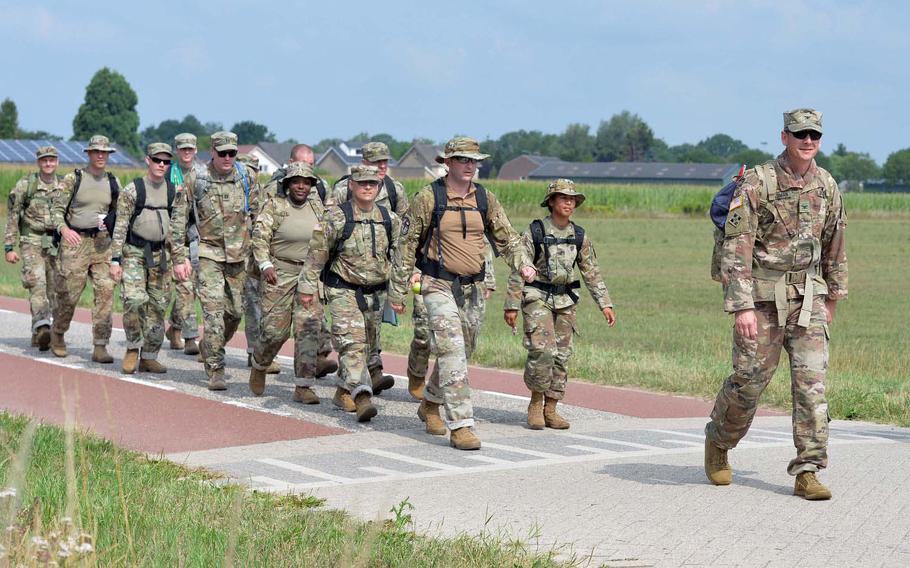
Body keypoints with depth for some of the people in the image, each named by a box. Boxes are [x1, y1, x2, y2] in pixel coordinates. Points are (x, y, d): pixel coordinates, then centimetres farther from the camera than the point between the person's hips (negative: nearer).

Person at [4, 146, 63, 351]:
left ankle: (37, 335, 14)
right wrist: (9, 247, -4)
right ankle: (42, 327, -34)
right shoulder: (25, 184, -1)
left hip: (57, 245, 3)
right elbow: (12, 217, 1)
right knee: (37, 282, -20)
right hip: (32, 242, -3)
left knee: (52, 290, 3)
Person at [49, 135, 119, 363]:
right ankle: (57, 335, 28)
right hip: (75, 241, -3)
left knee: (105, 291, -10)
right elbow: (57, 209, -2)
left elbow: (118, 212, 22)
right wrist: (64, 229, -19)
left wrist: (109, 225, 3)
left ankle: (100, 347, -8)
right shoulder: (73, 179, -1)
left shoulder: (113, 183, 10)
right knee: (68, 294, 1)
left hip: (102, 243, 3)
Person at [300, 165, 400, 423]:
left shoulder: (390, 220, 4)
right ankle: (362, 396, -29)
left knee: (367, 344, 12)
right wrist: (308, 288, -4)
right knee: (352, 343, -18)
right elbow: (316, 254, -4)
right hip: (343, 290, -5)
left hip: (375, 292, 5)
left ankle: (344, 391, 30)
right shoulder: (336, 218, -9)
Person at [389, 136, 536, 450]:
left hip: (471, 289, 6)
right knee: (452, 352, -16)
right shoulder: (429, 197, -7)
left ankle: (430, 404, 40)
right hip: (439, 286, -6)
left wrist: (522, 264, -10)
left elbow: (507, 236, 10)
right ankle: (460, 426, -17)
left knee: (461, 353, 16)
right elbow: (407, 244, -2)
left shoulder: (485, 199, 7)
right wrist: (397, 292, -1)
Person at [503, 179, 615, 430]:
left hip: (565, 300, 5)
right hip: (537, 297, -5)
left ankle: (550, 410, 12)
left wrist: (605, 304, 4)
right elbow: (518, 270, -7)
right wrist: (511, 306, -10)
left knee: (562, 355, 3)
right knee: (543, 350, -19)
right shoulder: (535, 232, -8)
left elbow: (592, 272, 10)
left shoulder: (579, 236, 6)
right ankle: (535, 404, -1)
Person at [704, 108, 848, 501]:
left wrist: (833, 296, 22)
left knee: (811, 379, -6)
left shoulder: (827, 186, 5)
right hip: (762, 295, -4)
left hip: (807, 295, 4)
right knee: (750, 379, 1)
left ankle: (807, 473, -3)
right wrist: (742, 307, -21)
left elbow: (833, 244, 18)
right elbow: (736, 248, -16)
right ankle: (717, 442, 29)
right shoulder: (757, 184, -12)